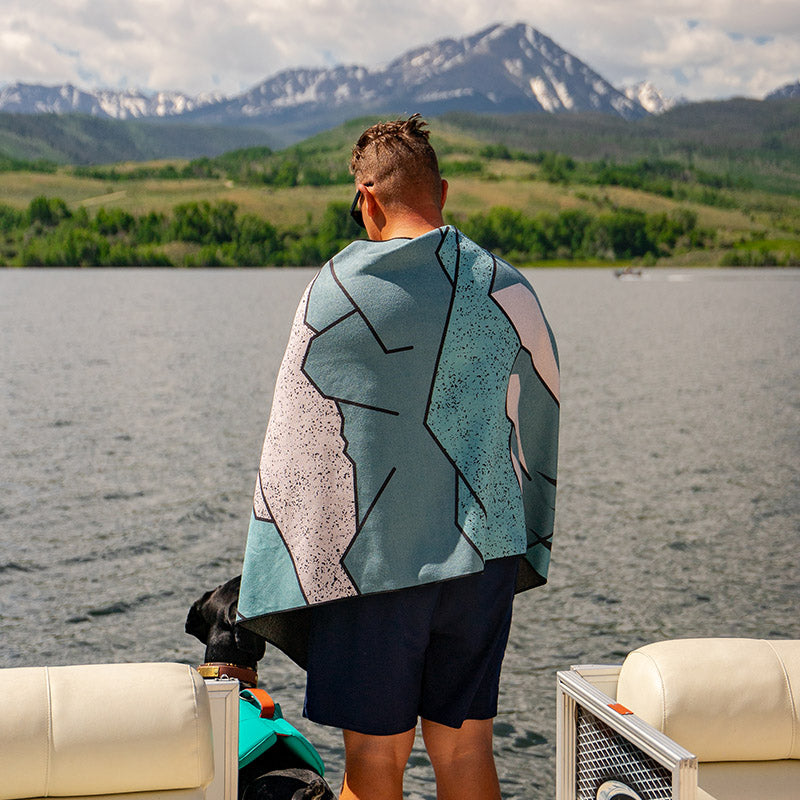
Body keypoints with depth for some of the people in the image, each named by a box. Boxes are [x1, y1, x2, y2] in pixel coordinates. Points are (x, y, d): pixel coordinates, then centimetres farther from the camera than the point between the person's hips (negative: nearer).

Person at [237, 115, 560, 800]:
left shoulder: (336, 291, -8)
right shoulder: (507, 290, 3)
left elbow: (295, 447, -5)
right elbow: (539, 417, 11)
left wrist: (287, 581, 4)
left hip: (375, 556, -3)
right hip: (483, 556, 4)